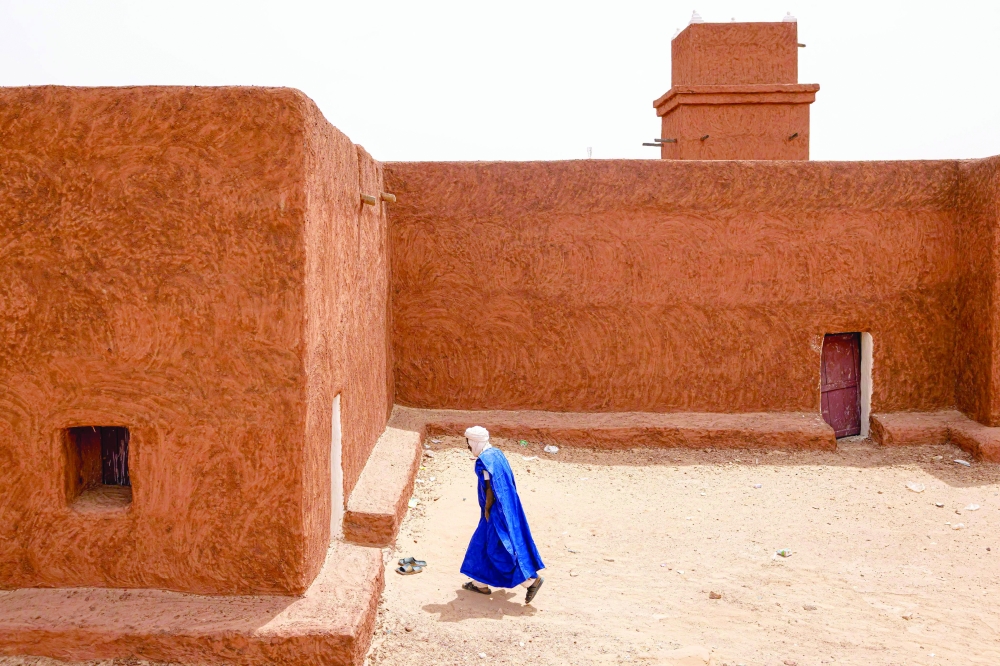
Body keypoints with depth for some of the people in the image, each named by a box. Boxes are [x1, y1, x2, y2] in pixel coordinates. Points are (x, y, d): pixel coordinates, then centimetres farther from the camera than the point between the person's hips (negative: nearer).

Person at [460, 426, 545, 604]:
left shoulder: (483, 460, -20)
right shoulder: (497, 453, 8)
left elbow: (490, 489, -21)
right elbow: (507, 483, 13)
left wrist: (487, 510, -10)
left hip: (497, 510, -10)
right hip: (507, 507, 10)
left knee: (498, 548, 0)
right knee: (483, 543, 19)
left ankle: (532, 579, 3)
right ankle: (481, 583, 28)